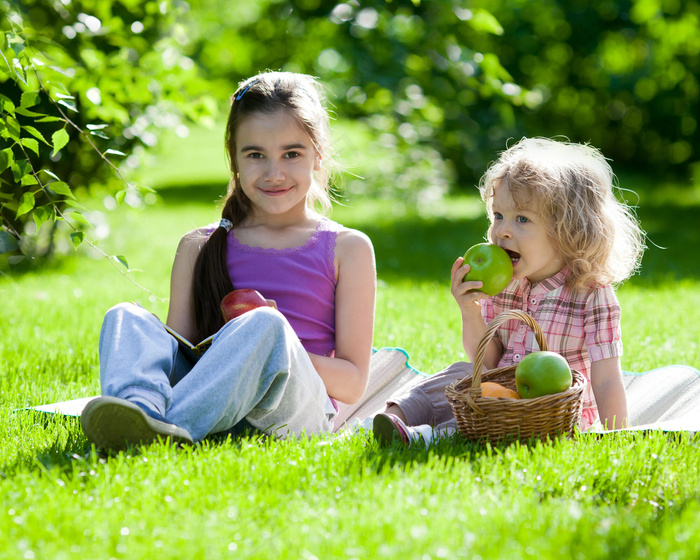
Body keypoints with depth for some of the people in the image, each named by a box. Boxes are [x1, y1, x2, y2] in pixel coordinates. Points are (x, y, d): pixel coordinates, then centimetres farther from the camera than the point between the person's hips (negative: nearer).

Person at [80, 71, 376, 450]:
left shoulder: (347, 249, 12)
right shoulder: (199, 248, 20)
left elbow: (353, 383, 8)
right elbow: (179, 344, 15)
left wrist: (277, 351, -11)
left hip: (297, 409, -3)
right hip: (206, 397, 3)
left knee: (265, 325, -32)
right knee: (125, 317, -18)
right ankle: (141, 407, -50)